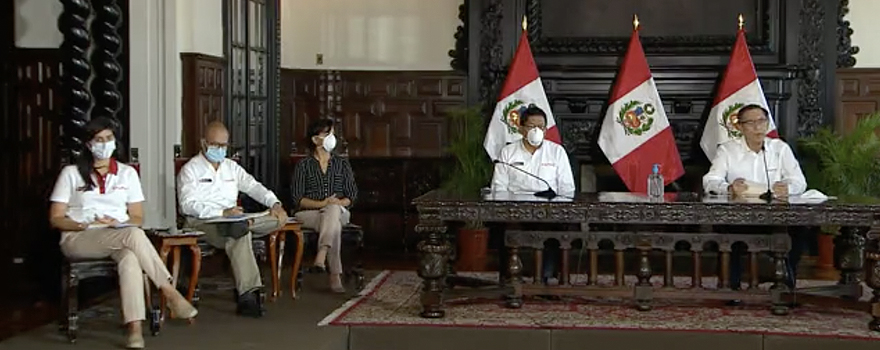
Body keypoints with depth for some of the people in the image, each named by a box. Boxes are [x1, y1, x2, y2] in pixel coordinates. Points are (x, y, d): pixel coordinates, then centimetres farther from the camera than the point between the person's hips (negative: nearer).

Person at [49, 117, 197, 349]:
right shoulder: (71, 173, 9)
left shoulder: (127, 173, 16)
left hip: (119, 238, 2)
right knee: (134, 235, -35)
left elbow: (138, 218, 11)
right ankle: (170, 294, -32)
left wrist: (117, 224, -10)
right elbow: (55, 219, 4)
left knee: (130, 258, -39)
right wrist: (84, 225, -15)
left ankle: (135, 328, -50)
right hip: (77, 240, -2)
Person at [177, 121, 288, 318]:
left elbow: (254, 187, 16)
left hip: (232, 220, 6)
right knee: (240, 235, -38)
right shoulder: (190, 169, 3)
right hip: (202, 223, -6)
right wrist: (222, 212, -24)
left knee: (279, 220, -18)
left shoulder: (231, 167, 24)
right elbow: (187, 204, -11)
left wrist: (275, 203, -6)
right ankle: (248, 295, -42)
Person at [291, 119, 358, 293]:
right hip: (308, 213, -2)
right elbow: (298, 198, -2)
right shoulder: (303, 165, 7)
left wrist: (339, 203, -14)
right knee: (334, 225, -37)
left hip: (338, 211, 2)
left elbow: (352, 195, 9)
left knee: (333, 210, -38)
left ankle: (321, 257, -51)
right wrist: (322, 204, -18)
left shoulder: (342, 164, 15)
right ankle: (335, 275, -45)